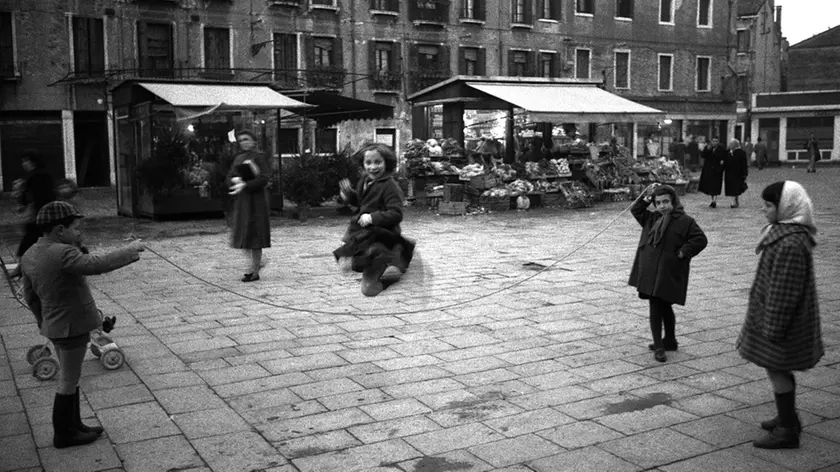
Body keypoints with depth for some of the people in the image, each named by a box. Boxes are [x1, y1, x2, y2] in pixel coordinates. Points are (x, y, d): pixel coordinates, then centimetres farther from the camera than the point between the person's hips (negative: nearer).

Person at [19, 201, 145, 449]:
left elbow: (31, 295, 13)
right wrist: (131, 250, -24)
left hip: (56, 325, 9)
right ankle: (63, 435, 19)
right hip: (72, 327, -9)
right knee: (68, 383, 6)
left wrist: (44, 321, 25)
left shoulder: (30, 255, 3)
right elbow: (99, 264, -36)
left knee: (70, 379, 20)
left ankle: (73, 425, 32)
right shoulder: (62, 254, -25)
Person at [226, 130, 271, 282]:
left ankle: (255, 271, 2)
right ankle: (257, 261, 29)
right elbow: (229, 177, 12)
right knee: (243, 232, 9)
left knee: (254, 232, -4)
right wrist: (235, 180, -11)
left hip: (256, 198, -7)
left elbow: (264, 179, -16)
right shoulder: (238, 158, 15)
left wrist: (245, 185, -22)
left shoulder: (259, 157, -7)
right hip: (241, 199, 7)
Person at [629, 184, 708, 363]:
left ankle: (660, 346, 6)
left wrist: (682, 253, -14)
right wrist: (645, 198, 4)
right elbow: (635, 210, 21)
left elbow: (701, 239, -13)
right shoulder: (652, 218, 11)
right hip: (650, 273, 6)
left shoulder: (685, 221, -8)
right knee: (657, 309, 11)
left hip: (669, 274, -6)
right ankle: (667, 342, 20)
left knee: (664, 307, 0)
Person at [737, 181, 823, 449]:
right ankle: (788, 419, 35)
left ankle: (788, 431, 9)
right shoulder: (784, 232, 7)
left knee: (776, 368, -1)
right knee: (780, 369, 20)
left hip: (780, 317, -10)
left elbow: (783, 291, -25)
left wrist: (773, 328, -21)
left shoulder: (790, 243, -26)